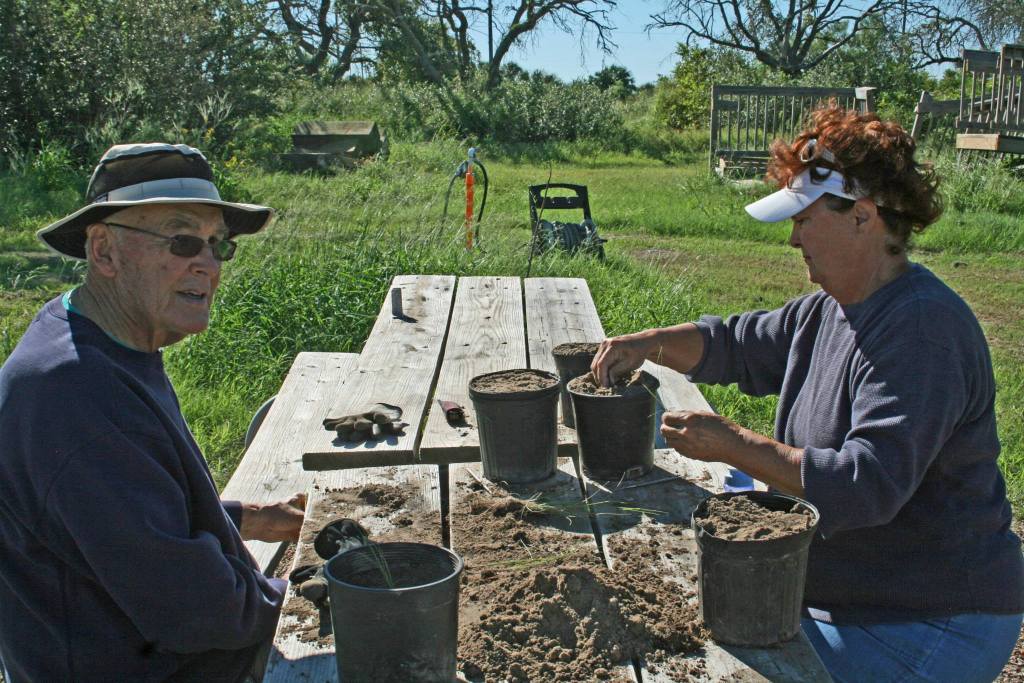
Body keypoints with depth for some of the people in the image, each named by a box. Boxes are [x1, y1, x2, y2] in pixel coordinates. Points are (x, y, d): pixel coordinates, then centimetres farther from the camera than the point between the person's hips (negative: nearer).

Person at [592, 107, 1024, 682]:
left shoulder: (922, 328, -25)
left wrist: (733, 445, -27)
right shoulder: (830, 311, 6)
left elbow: (866, 485, -32)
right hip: (844, 595, 9)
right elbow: (737, 344, 17)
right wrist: (652, 343, -2)